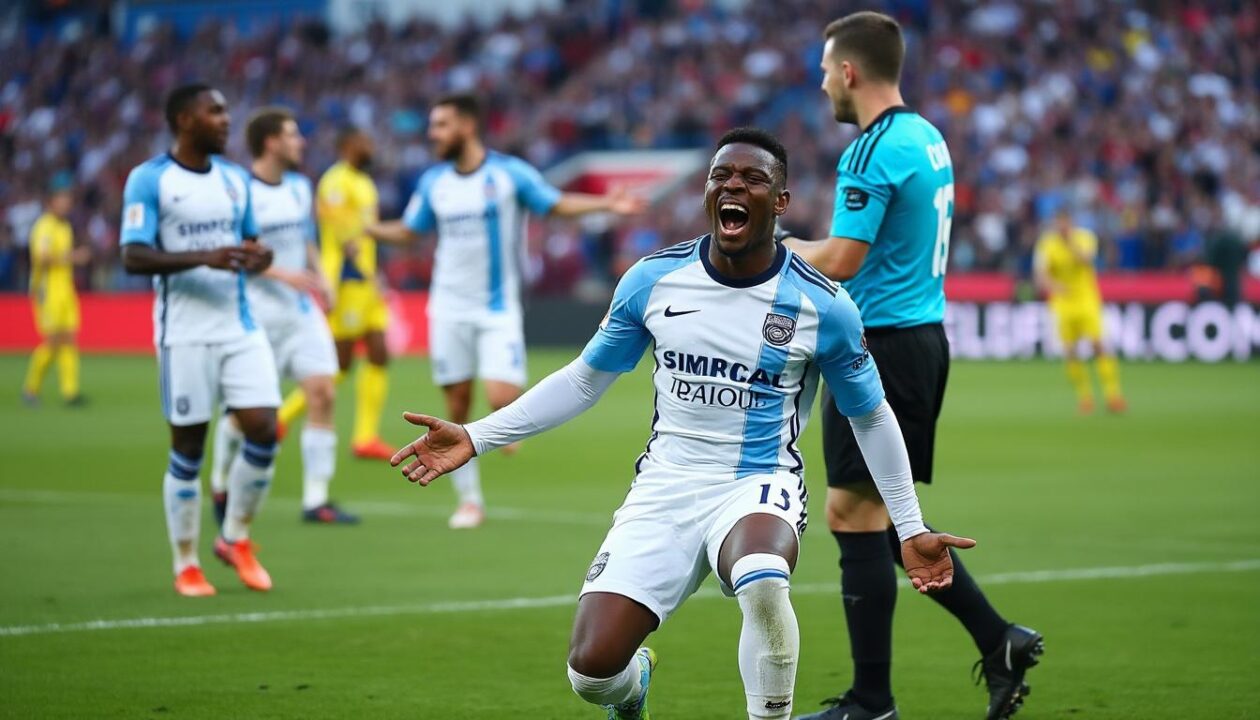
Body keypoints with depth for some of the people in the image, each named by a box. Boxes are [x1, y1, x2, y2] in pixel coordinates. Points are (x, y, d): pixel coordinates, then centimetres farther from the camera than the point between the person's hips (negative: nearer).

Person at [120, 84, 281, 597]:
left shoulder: (236, 179, 12)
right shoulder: (149, 180, -7)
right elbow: (134, 257, -14)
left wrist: (256, 259, -4)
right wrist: (203, 258, -27)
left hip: (240, 326, 5)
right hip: (185, 333, -5)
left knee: (262, 429, -5)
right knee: (187, 447, 0)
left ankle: (236, 538, 16)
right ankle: (186, 566, 12)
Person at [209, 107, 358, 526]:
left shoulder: (300, 187, 12)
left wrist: (319, 277, 7)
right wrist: (285, 275, -22)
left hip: (301, 310, 6)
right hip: (257, 311, -6)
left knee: (322, 394, -7)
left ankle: (316, 499, -3)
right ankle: (220, 485, 27)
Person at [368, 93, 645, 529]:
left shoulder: (508, 173, -7)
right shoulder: (434, 182, 4)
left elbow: (557, 205, 0)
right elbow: (408, 231, 15)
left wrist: (607, 205, -13)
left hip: (498, 310, -3)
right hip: (450, 309, 3)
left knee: (501, 399, -19)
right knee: (457, 411, 3)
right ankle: (469, 500, 14)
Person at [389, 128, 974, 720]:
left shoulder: (821, 306, -5)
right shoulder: (652, 280, 0)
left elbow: (871, 418, 9)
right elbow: (583, 381, 12)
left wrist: (910, 530, 8)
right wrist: (475, 438, 5)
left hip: (759, 487, -3)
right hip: (664, 490, 3)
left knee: (762, 581, -40)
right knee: (591, 671, -12)